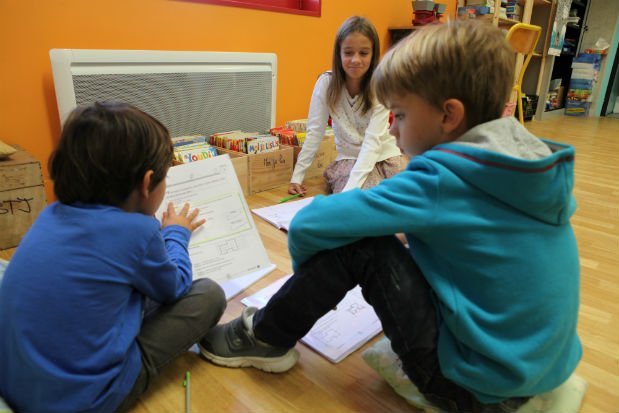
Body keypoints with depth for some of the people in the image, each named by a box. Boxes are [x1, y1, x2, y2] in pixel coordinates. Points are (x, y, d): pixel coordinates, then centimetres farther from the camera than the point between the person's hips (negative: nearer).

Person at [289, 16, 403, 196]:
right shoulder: (326, 82, -11)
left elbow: (373, 141, -23)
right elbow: (315, 131, -8)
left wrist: (350, 188, -35)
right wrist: (297, 176, -12)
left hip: (383, 157, 0)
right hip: (348, 159, 0)